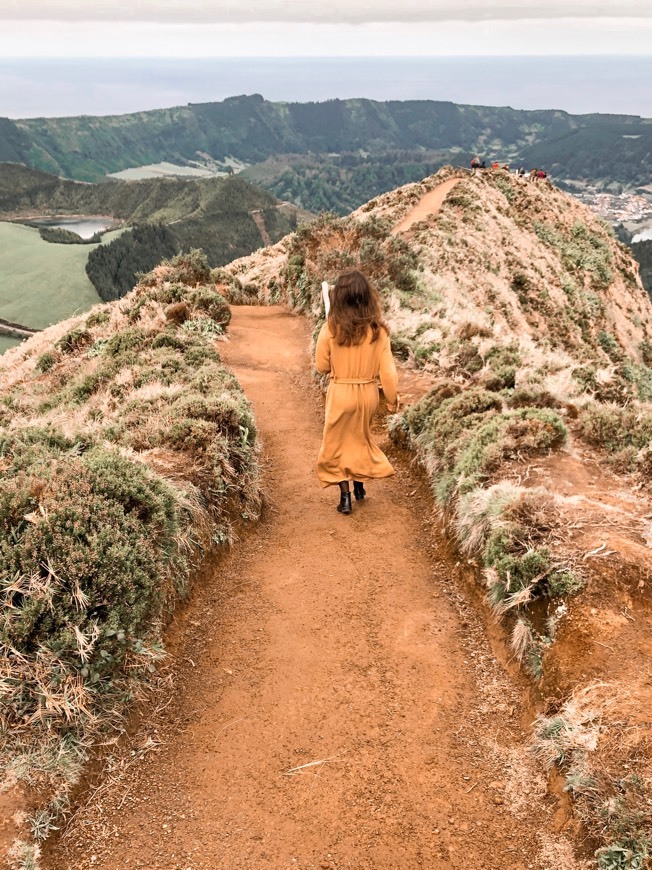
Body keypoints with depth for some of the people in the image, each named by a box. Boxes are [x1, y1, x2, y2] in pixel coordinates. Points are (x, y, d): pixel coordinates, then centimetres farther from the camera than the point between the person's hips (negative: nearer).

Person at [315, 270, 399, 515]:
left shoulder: (330, 329, -16)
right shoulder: (378, 330, -12)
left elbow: (321, 366, -6)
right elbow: (387, 370, -8)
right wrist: (392, 399, 4)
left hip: (340, 393, -2)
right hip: (368, 392, 3)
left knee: (337, 443, 16)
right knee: (361, 437, 26)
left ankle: (345, 496, 15)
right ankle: (359, 486, 38)